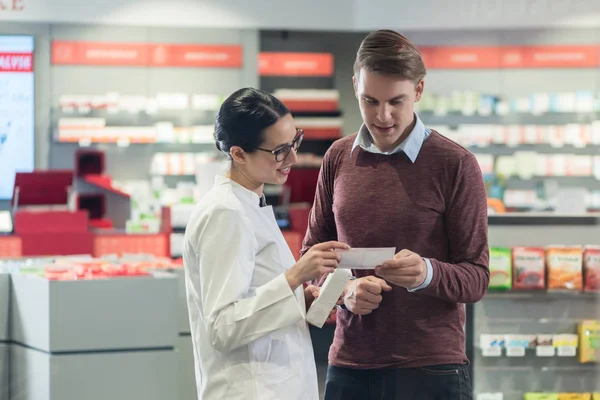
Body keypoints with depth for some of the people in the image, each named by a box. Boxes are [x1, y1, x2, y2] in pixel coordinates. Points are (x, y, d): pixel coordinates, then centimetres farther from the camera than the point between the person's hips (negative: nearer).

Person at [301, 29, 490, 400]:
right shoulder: (339, 158, 8)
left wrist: (427, 273, -25)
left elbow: (476, 278, -4)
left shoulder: (456, 165, -5)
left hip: (430, 369, -3)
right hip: (349, 365, 3)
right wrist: (344, 289, -7)